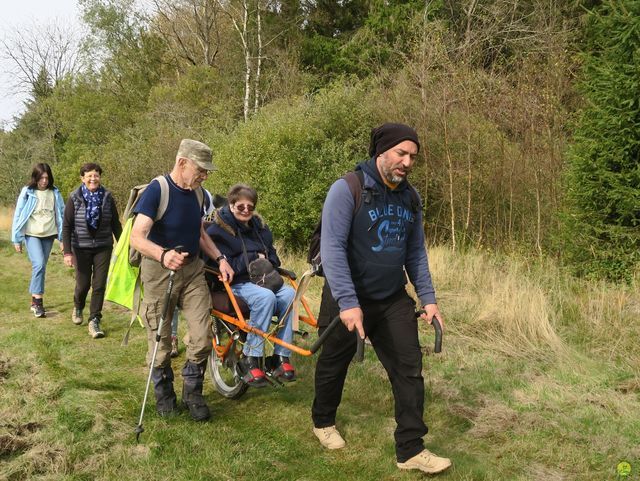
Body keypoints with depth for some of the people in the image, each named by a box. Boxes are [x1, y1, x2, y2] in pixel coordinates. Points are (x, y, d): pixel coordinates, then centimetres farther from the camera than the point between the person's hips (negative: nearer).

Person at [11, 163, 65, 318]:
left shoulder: (55, 193, 1)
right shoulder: (27, 192, -5)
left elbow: (61, 215, 6)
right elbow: (18, 215, 0)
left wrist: (62, 238, 5)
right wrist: (17, 239, 0)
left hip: (49, 235, 3)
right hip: (32, 235, -3)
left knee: (41, 267, 9)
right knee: (39, 265, -19)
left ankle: (34, 301, 22)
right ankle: (38, 301, -10)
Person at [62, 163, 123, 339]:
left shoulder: (107, 197, -1)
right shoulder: (74, 198, -6)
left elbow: (115, 224, 5)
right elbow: (66, 227, -6)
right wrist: (67, 252, -13)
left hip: (103, 247, 1)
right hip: (81, 248, -1)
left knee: (99, 285, -3)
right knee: (83, 284, 6)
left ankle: (94, 321, 6)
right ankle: (78, 308, 39)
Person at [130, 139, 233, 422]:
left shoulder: (198, 193, 3)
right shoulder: (156, 190, -17)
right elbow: (137, 237, -27)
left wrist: (220, 258, 3)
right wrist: (163, 255, -46)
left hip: (193, 270, 5)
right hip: (159, 271, -5)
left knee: (203, 337, -3)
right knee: (161, 341, 6)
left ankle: (192, 393, 17)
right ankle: (164, 393, 29)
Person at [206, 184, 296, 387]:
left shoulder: (258, 225, 16)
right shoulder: (218, 230, -3)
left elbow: (271, 255, 24)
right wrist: (254, 258, -12)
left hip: (262, 279, 6)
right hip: (235, 284, -6)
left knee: (289, 293, -27)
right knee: (266, 297, -37)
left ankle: (280, 357, -22)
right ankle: (250, 360, -29)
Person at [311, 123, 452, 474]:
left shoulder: (410, 197, 3)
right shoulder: (347, 189, -18)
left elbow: (416, 251, 10)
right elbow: (332, 247, -23)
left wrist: (427, 297, 4)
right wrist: (348, 303, -28)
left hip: (393, 300, 5)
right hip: (349, 300, -5)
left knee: (409, 368, -1)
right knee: (334, 366, 15)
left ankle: (410, 450, 10)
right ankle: (323, 422, 41)